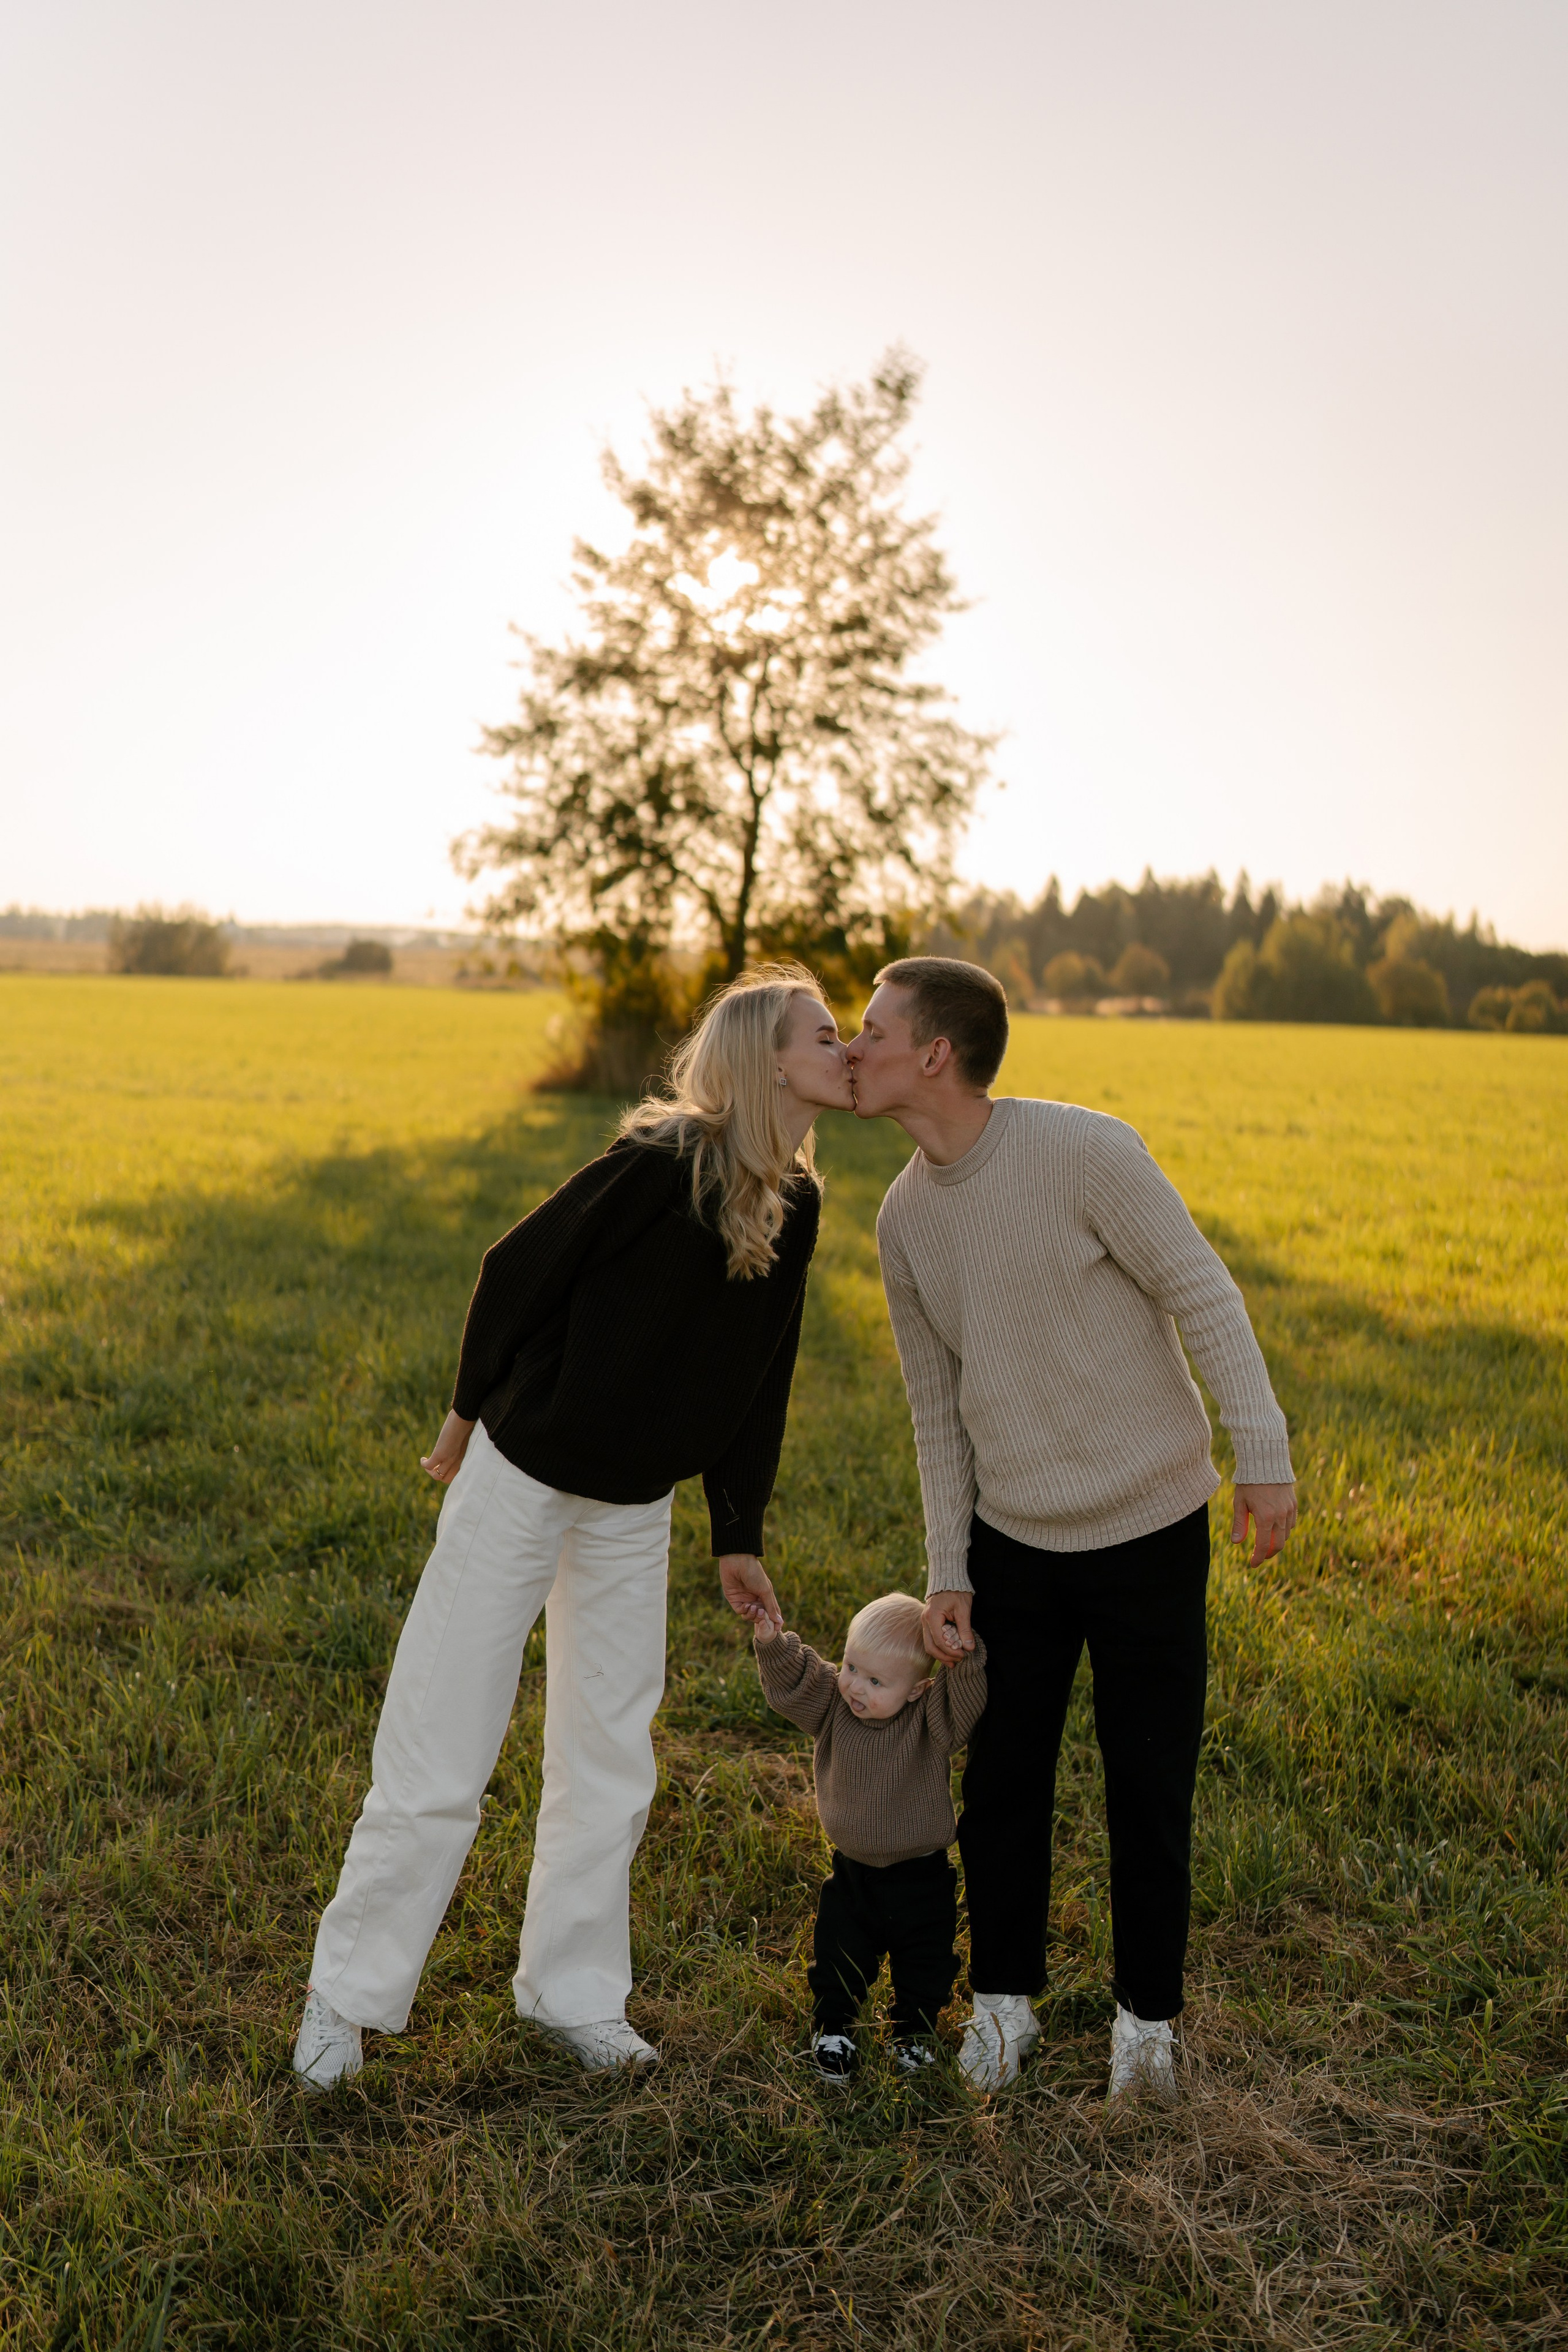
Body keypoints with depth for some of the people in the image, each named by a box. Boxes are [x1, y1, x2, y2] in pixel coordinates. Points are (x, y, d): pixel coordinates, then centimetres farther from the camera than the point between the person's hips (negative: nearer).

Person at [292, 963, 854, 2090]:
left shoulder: (795, 1207, 0)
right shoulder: (663, 1163, -22)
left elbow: (758, 1379, 8)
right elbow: (520, 1269, -14)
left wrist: (741, 1539, 9)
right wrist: (471, 1415, -3)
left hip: (634, 1510, 6)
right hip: (524, 1479, -6)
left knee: (611, 1761, 12)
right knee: (442, 1753, 2)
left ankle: (574, 1993, 30)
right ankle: (348, 1995, 21)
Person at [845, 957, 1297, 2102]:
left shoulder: (1086, 1150, -18)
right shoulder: (905, 1216, 0)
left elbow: (1204, 1296, -14)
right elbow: (938, 1406, 6)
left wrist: (1264, 1454, -18)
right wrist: (947, 1571, 4)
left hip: (1150, 1531, -4)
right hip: (1012, 1538, 4)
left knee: (1151, 1791, 7)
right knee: (1004, 1783, 9)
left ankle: (1148, 2017, 28)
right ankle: (1006, 2000, 31)